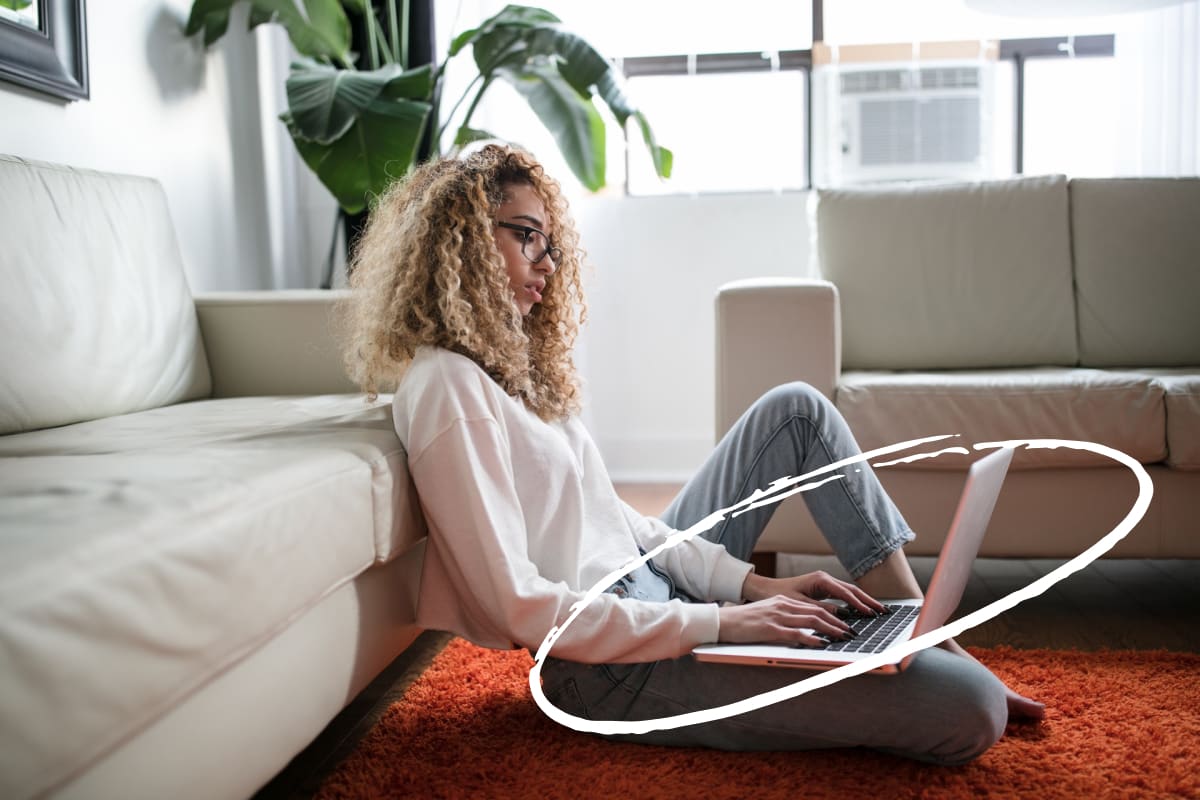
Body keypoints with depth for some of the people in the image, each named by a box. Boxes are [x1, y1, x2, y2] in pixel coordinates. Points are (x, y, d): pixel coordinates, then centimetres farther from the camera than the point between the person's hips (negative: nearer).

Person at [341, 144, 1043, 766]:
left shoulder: (510, 362, 13)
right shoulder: (445, 386, -17)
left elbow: (614, 516, 11)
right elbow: (519, 606, -23)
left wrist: (752, 583, 1)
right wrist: (721, 623, -21)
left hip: (651, 589, 10)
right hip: (613, 665, -10)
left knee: (796, 408, 12)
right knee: (967, 709, -20)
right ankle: (954, 670, 16)